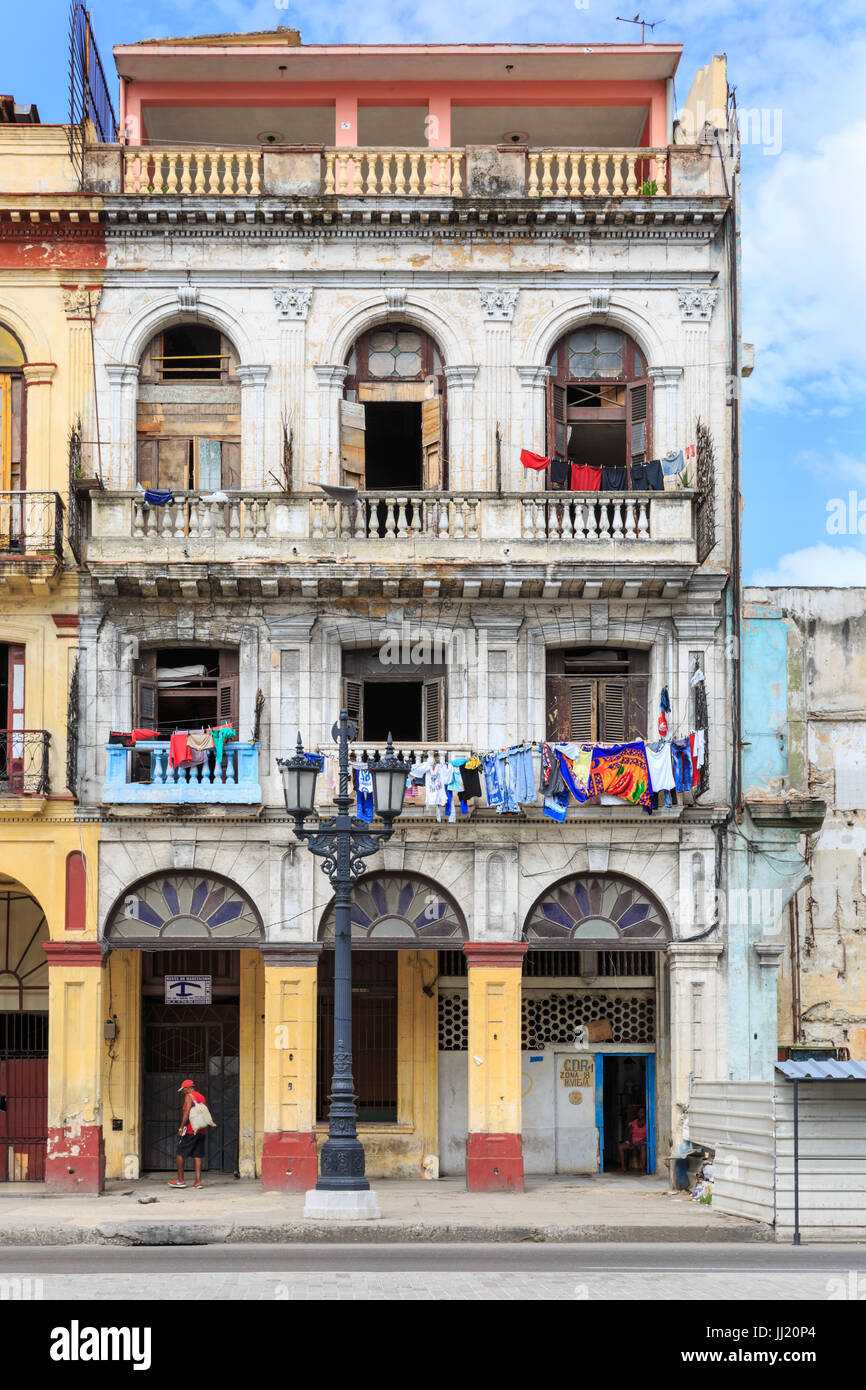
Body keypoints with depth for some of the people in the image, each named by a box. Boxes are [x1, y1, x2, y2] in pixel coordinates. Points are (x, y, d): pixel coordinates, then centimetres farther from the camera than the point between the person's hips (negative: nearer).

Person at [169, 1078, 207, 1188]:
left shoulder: (189, 1096, -8)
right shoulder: (202, 1097, 16)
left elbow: (186, 1113, -16)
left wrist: (181, 1128, -15)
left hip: (189, 1131, -7)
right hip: (201, 1131, 7)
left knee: (180, 1154, 4)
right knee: (197, 1155, 4)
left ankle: (180, 1180, 5)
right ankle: (198, 1181, -2)